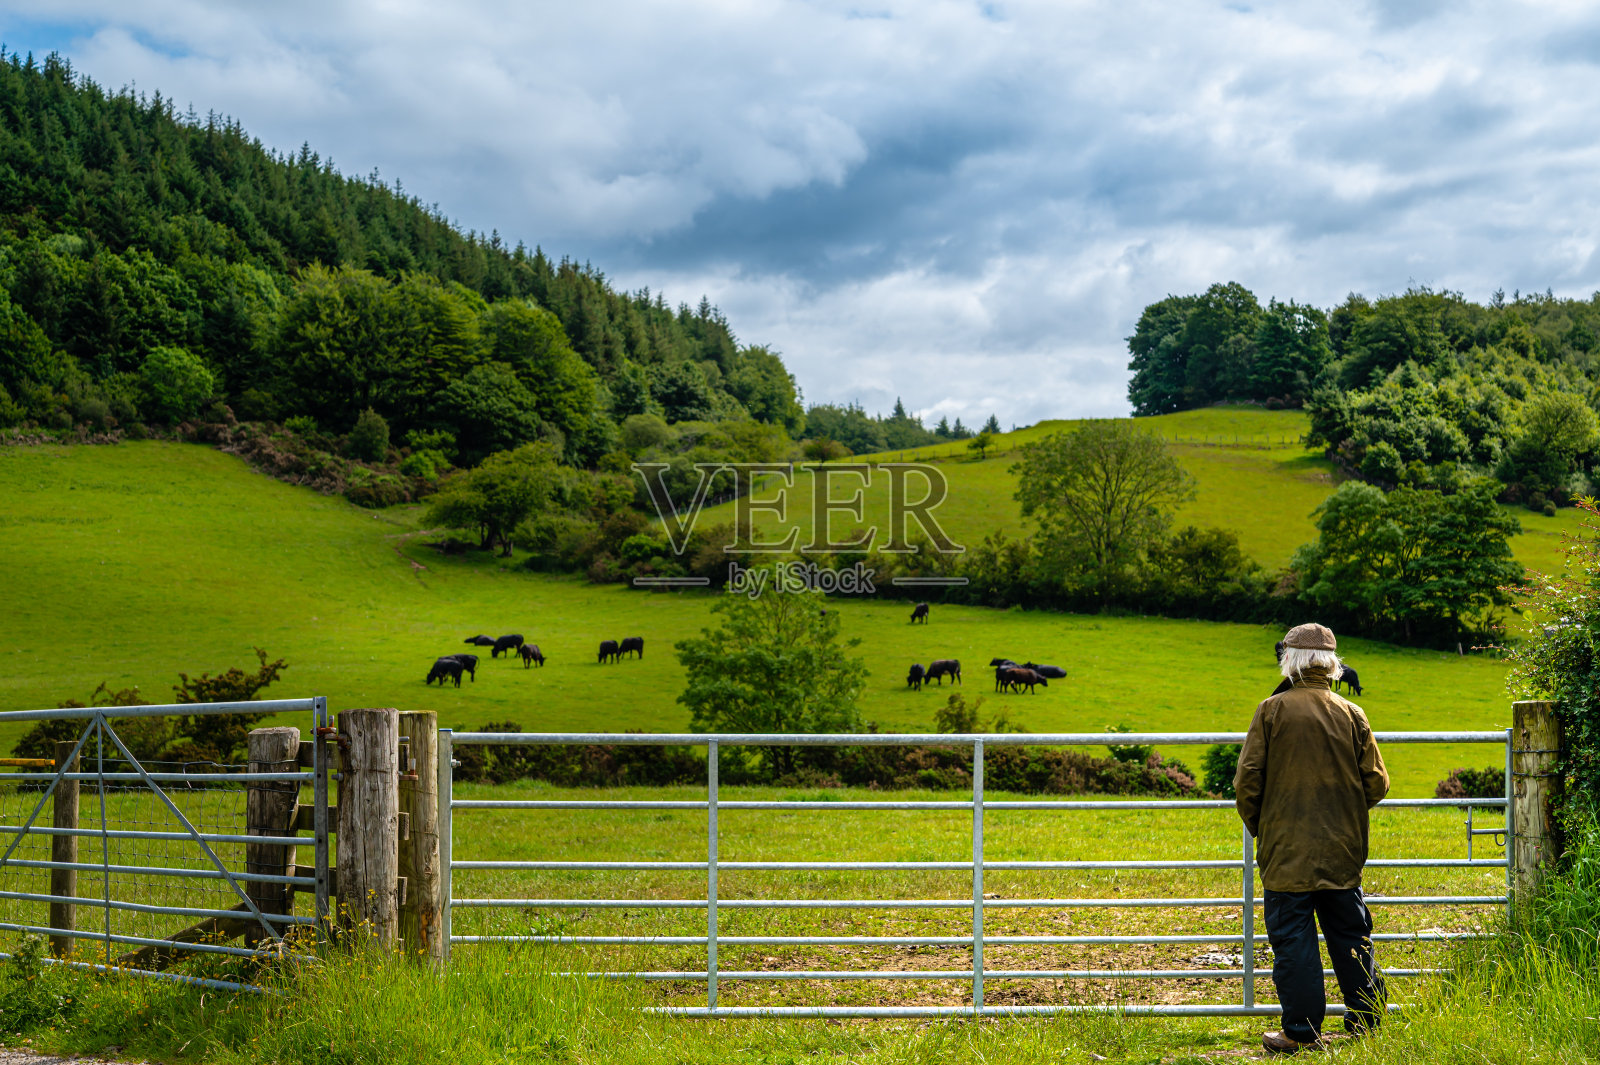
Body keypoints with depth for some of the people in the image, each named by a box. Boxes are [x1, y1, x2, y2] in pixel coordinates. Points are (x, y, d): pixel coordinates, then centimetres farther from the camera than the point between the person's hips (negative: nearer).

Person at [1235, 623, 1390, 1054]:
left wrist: (1257, 826, 9)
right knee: (1350, 935, 14)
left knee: (1292, 939, 2)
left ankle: (1301, 1032, 4)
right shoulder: (1352, 715, 1)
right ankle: (1367, 1021, 21)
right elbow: (1376, 783, 4)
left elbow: (1247, 780, -8)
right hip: (1342, 851, 4)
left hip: (1286, 851, -3)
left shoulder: (1272, 711, -8)